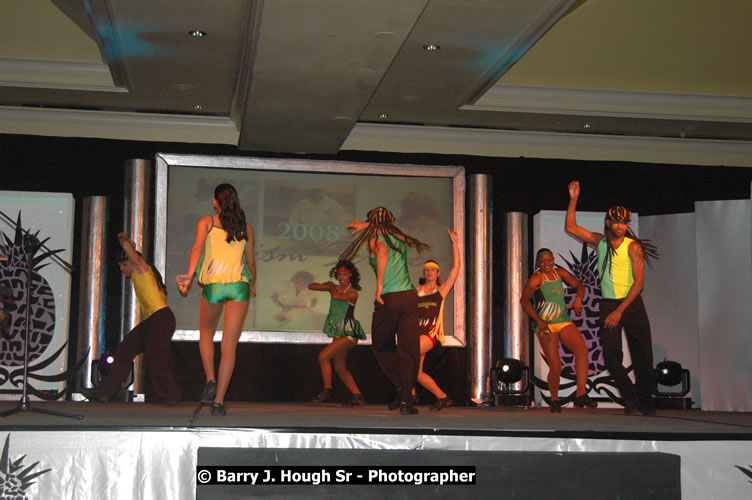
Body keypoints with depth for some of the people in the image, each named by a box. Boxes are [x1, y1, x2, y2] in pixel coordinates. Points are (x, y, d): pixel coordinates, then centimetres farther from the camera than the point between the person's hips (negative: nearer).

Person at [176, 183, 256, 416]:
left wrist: (190, 275, -23)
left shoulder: (206, 222, 6)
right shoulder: (246, 227, 13)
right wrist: (252, 284, 37)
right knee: (229, 345, 0)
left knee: (206, 334, 24)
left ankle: (211, 380, 6)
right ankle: (218, 401, -4)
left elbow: (198, 248, -12)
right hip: (239, 285, 1)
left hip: (213, 284, -1)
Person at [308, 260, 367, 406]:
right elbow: (311, 286, 6)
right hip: (338, 333, 8)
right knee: (340, 368, 8)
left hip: (349, 333, -8)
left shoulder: (353, 293, -9)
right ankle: (358, 396, 14)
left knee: (323, 356, -17)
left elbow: (337, 296, -27)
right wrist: (326, 286, -10)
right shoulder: (335, 288, 8)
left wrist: (331, 287, -6)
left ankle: (327, 391, -8)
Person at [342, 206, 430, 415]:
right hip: (409, 296, 4)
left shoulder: (375, 239, 2)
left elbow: (383, 251, -22)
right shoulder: (399, 237, 18)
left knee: (381, 348, 16)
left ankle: (401, 387, 1)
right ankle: (405, 400, -3)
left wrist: (379, 285, -21)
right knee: (409, 351, 3)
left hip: (388, 299, -4)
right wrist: (366, 226, 50)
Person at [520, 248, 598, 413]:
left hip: (564, 321, 5)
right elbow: (524, 300, -16)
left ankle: (580, 395, -20)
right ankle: (555, 400, 17)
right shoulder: (537, 278, -6)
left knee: (582, 349, -20)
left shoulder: (560, 273, 11)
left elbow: (579, 286, 19)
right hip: (546, 325, -5)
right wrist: (538, 320, -27)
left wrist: (578, 299, -4)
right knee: (555, 367, -9)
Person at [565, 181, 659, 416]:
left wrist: (620, 311, -15)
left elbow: (639, 283, -11)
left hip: (631, 304, -3)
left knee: (642, 353, -2)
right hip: (608, 304, 3)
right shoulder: (600, 241, 6)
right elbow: (570, 227, 10)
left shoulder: (633, 247, -7)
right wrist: (574, 199, 0)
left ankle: (645, 399, 11)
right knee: (610, 351, -10)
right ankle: (629, 397, 0)